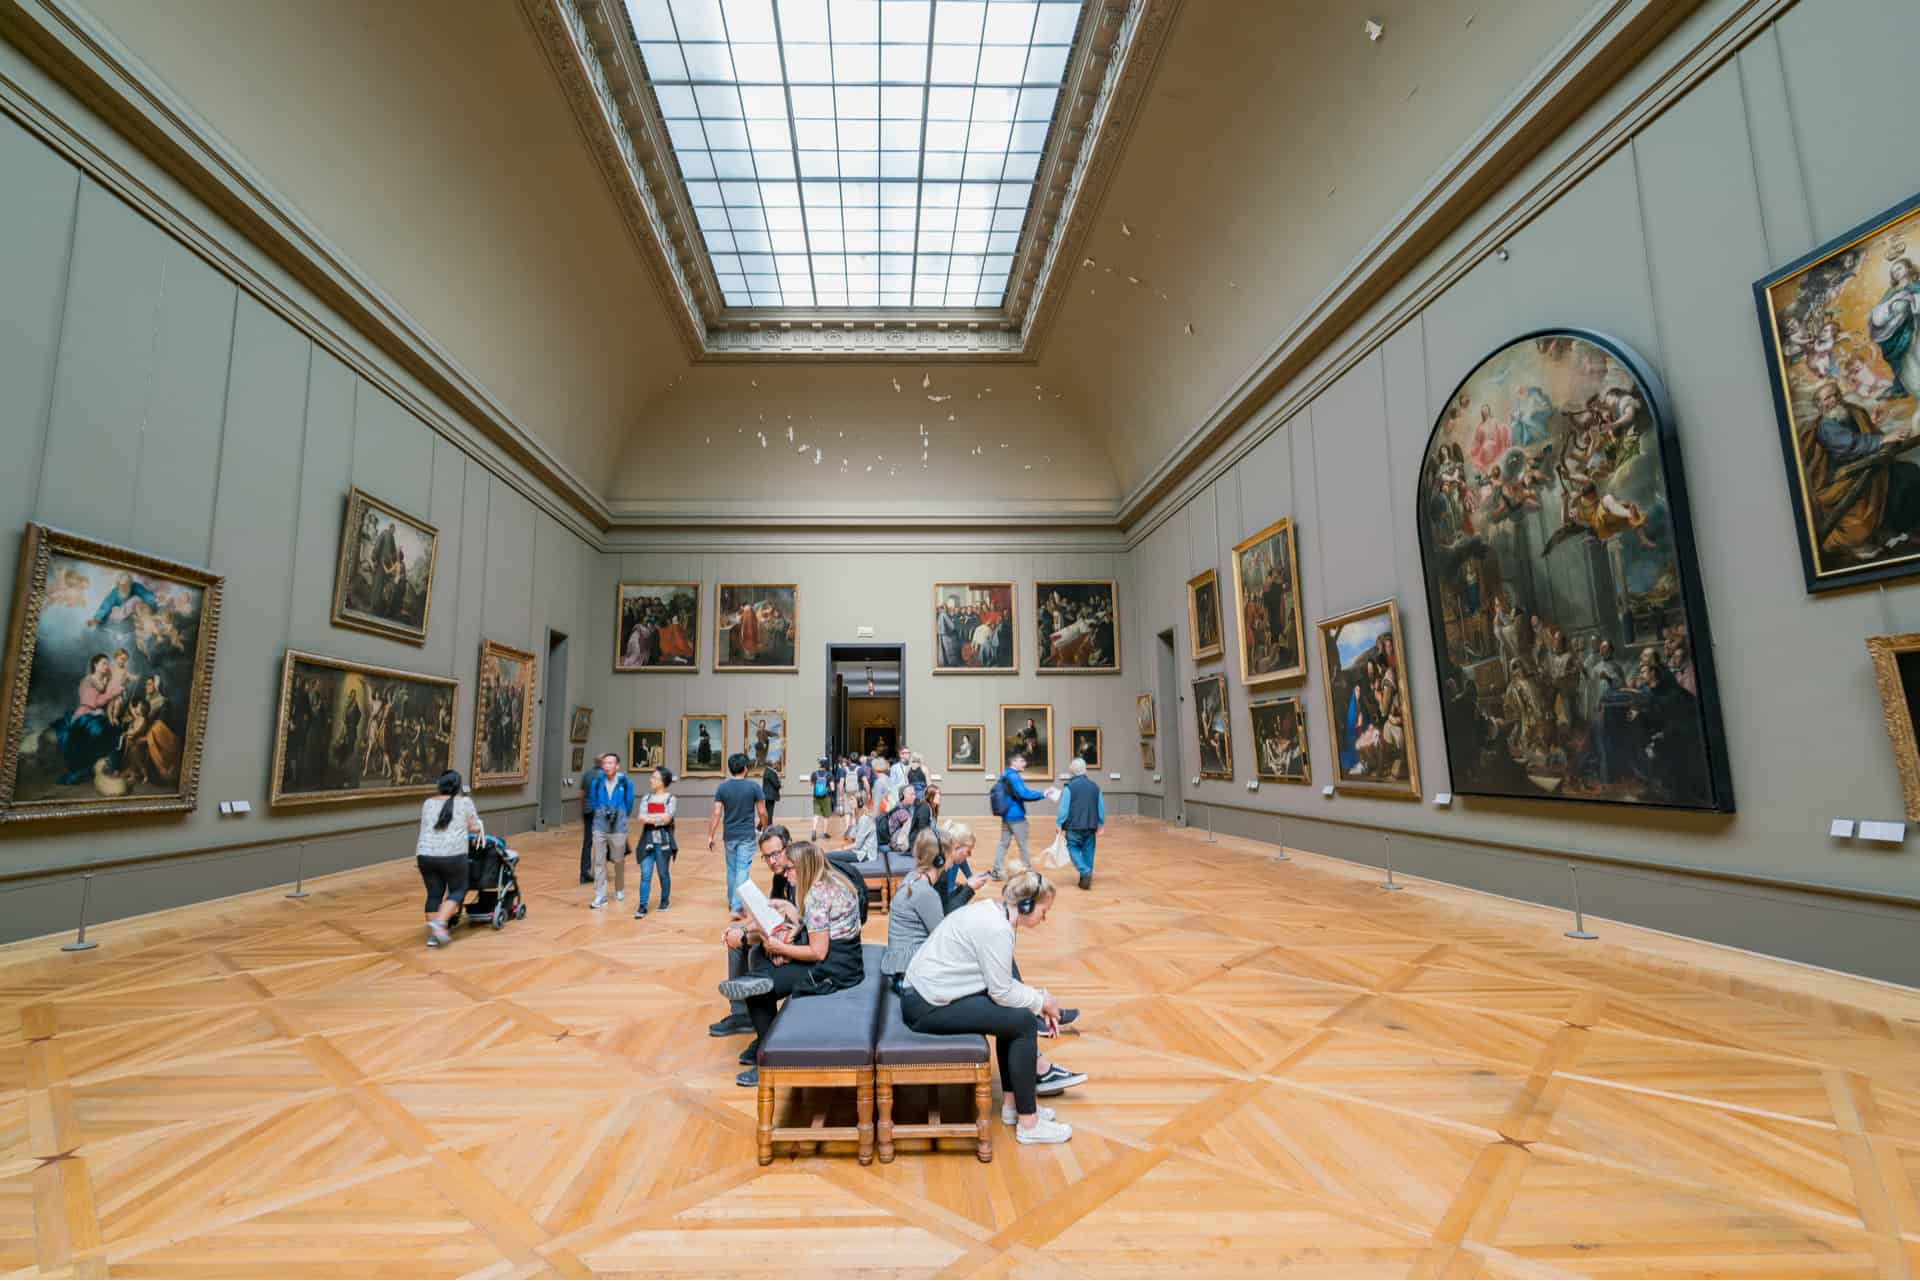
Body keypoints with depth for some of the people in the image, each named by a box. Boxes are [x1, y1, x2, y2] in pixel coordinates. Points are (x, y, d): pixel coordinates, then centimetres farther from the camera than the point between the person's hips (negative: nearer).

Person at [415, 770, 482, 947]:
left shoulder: (427, 803, 17)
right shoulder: (464, 801, 5)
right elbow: (475, 828, 8)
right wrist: (463, 828, 29)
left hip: (425, 855, 4)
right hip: (453, 856, -4)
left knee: (434, 893, 13)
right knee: (458, 890, 11)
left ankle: (432, 935, 10)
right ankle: (439, 923, -7)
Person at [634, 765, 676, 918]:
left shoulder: (670, 799, -4)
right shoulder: (647, 798, 7)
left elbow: (666, 819, -16)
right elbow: (641, 819, -4)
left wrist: (650, 817, -8)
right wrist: (659, 817, -14)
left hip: (664, 842, -3)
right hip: (648, 841, 3)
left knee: (664, 873, 11)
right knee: (645, 875, -2)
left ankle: (665, 901, 28)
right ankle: (642, 906, 2)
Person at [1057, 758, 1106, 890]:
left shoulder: (1069, 787, -10)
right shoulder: (1094, 786, 4)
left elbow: (1064, 808, -11)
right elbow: (1101, 807, 9)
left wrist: (1060, 824, -2)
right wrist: (1101, 824, 18)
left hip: (1074, 826, -4)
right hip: (1090, 826, 4)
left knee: (1073, 849, 7)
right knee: (1088, 851, 12)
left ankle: (1085, 872, -12)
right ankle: (1085, 879, 16)